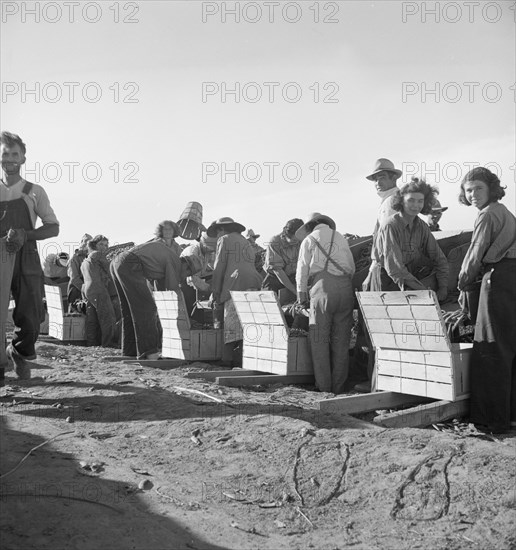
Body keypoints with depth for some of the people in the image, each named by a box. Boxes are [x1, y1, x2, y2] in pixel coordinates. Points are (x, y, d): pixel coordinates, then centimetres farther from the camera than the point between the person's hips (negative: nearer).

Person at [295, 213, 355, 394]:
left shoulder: (309, 240, 12)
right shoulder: (341, 238, 21)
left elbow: (302, 269, 7)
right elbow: (352, 268, 17)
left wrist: (301, 294, 14)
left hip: (322, 286, -3)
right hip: (345, 287, 4)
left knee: (319, 339, 3)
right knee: (341, 339, 7)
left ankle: (323, 386, 2)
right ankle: (338, 386, 10)